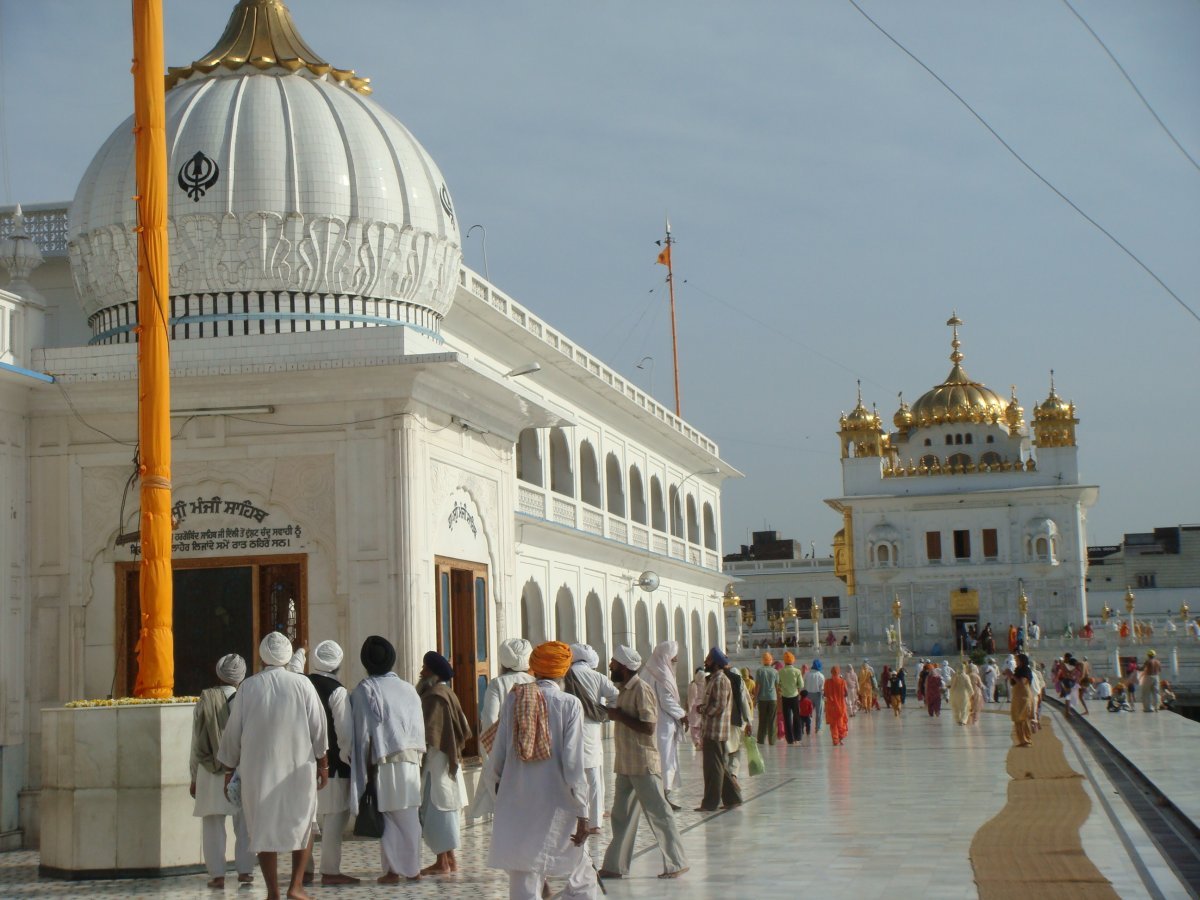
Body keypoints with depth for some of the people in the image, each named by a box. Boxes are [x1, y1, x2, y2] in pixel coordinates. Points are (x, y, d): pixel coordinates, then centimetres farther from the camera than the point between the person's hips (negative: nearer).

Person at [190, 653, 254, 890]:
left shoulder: (204, 701, -3)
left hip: (211, 773, 0)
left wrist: (194, 777, 9)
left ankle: (217, 874, 2)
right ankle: (245, 870, 11)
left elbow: (196, 743, 1)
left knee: (213, 826, 4)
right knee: (244, 825, 11)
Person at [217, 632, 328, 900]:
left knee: (264, 827, 7)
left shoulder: (249, 687, -4)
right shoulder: (303, 684, -4)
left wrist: (229, 768, 12)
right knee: (302, 823, 14)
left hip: (257, 769, 0)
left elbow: (233, 730, 2)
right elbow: (318, 727, -1)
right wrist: (322, 764, 9)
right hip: (298, 767, 0)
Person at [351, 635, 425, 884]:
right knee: (410, 816, 10)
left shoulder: (365, 689, -4)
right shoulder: (408, 689, 11)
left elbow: (364, 731, -7)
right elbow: (419, 728, 11)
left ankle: (393, 870, 0)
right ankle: (412, 868, 13)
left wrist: (364, 768, -3)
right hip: (411, 761, 4)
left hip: (385, 761, -4)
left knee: (389, 817, 0)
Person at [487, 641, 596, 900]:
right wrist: (582, 813, -8)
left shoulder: (514, 699, 0)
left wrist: (493, 782, 25)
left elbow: (498, 752, 5)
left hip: (517, 805, 3)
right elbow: (573, 762, -11)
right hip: (556, 806, -2)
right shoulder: (570, 704, -8)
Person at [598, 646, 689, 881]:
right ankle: (615, 865, 17)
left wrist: (618, 716, -18)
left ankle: (676, 863, 5)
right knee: (621, 816, 12)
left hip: (643, 764, -10)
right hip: (625, 765, 10)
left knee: (658, 813, -2)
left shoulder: (641, 690, -16)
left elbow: (648, 727, -23)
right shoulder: (625, 689, 13)